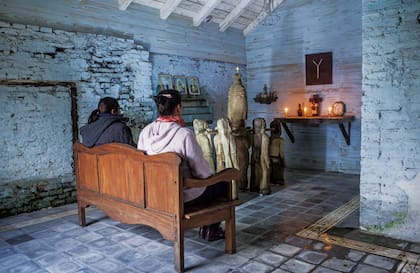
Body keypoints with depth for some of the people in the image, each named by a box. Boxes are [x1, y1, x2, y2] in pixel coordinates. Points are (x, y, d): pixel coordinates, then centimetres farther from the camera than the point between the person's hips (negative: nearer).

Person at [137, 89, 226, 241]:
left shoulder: (145, 131, -8)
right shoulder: (184, 134, -26)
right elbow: (202, 172, -19)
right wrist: (210, 175, 4)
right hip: (184, 196, -7)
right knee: (224, 183, 17)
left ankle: (206, 227, 38)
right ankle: (210, 230, 26)